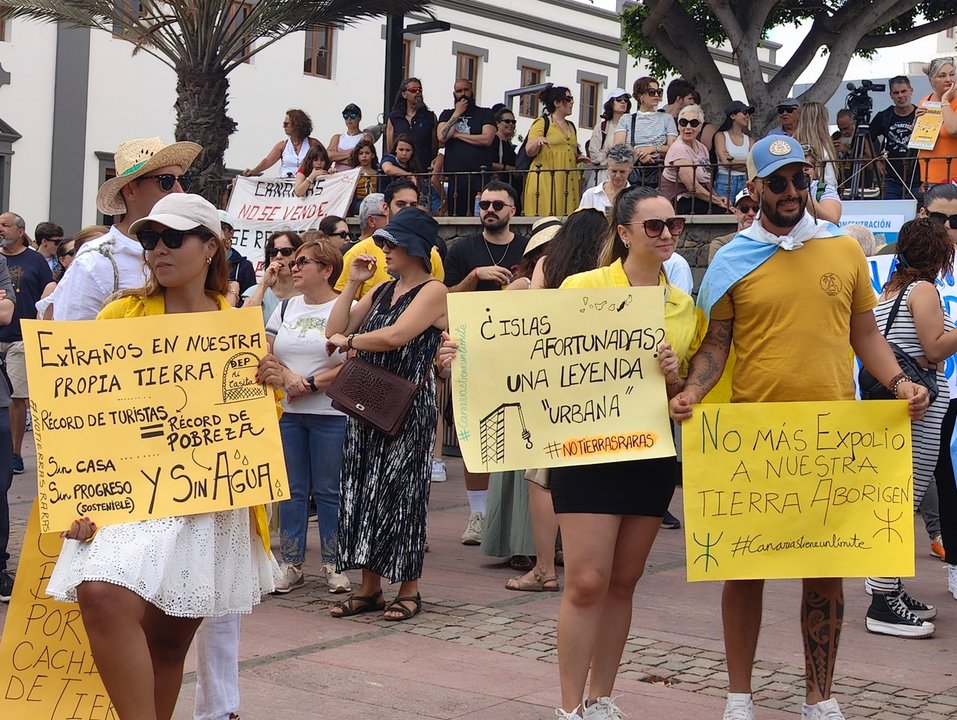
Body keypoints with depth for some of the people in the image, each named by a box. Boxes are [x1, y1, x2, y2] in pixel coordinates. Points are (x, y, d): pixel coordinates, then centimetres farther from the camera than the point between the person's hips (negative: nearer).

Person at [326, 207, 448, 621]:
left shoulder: (432, 292, -7)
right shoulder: (381, 291, 16)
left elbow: (396, 336, -21)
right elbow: (335, 330, 9)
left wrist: (349, 340, -7)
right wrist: (353, 283, 6)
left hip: (408, 409, -7)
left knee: (401, 494, -2)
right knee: (363, 492, 6)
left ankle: (409, 590, 8)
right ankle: (369, 588, 14)